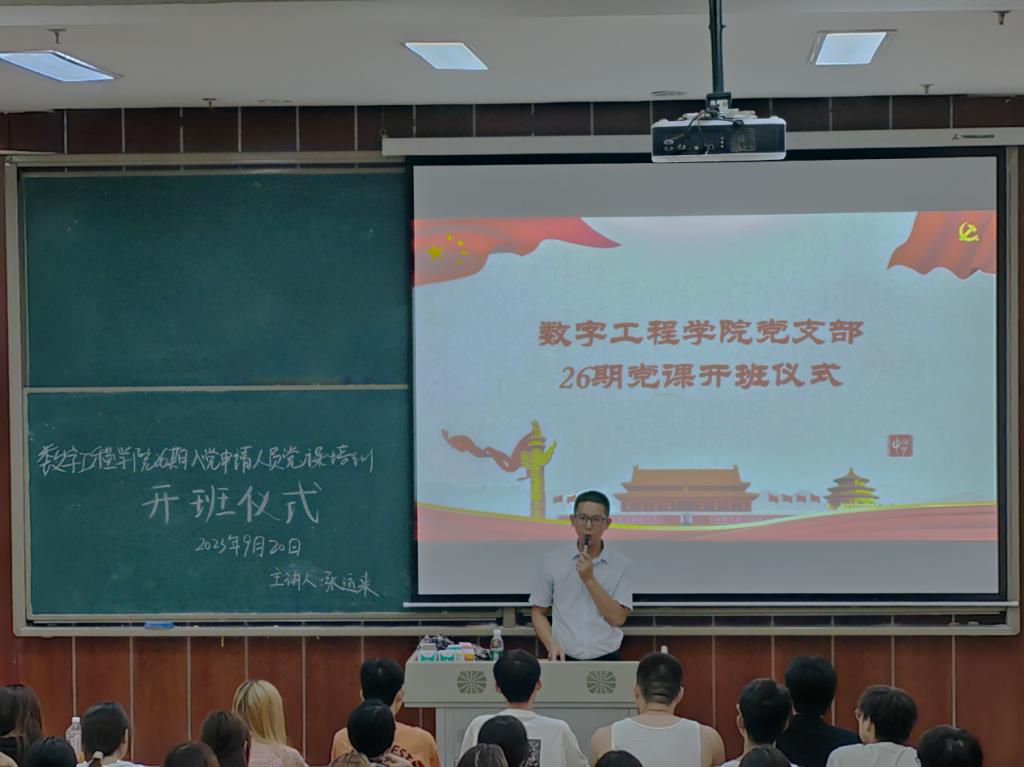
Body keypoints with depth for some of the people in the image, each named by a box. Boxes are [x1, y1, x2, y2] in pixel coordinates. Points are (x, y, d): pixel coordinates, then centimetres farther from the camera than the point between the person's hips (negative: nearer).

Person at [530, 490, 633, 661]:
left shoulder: (620, 564, 1)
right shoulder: (553, 561, 4)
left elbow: (618, 618, -5)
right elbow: (538, 612, 9)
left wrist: (590, 580, -11)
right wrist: (552, 645, -6)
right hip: (565, 659, 0)